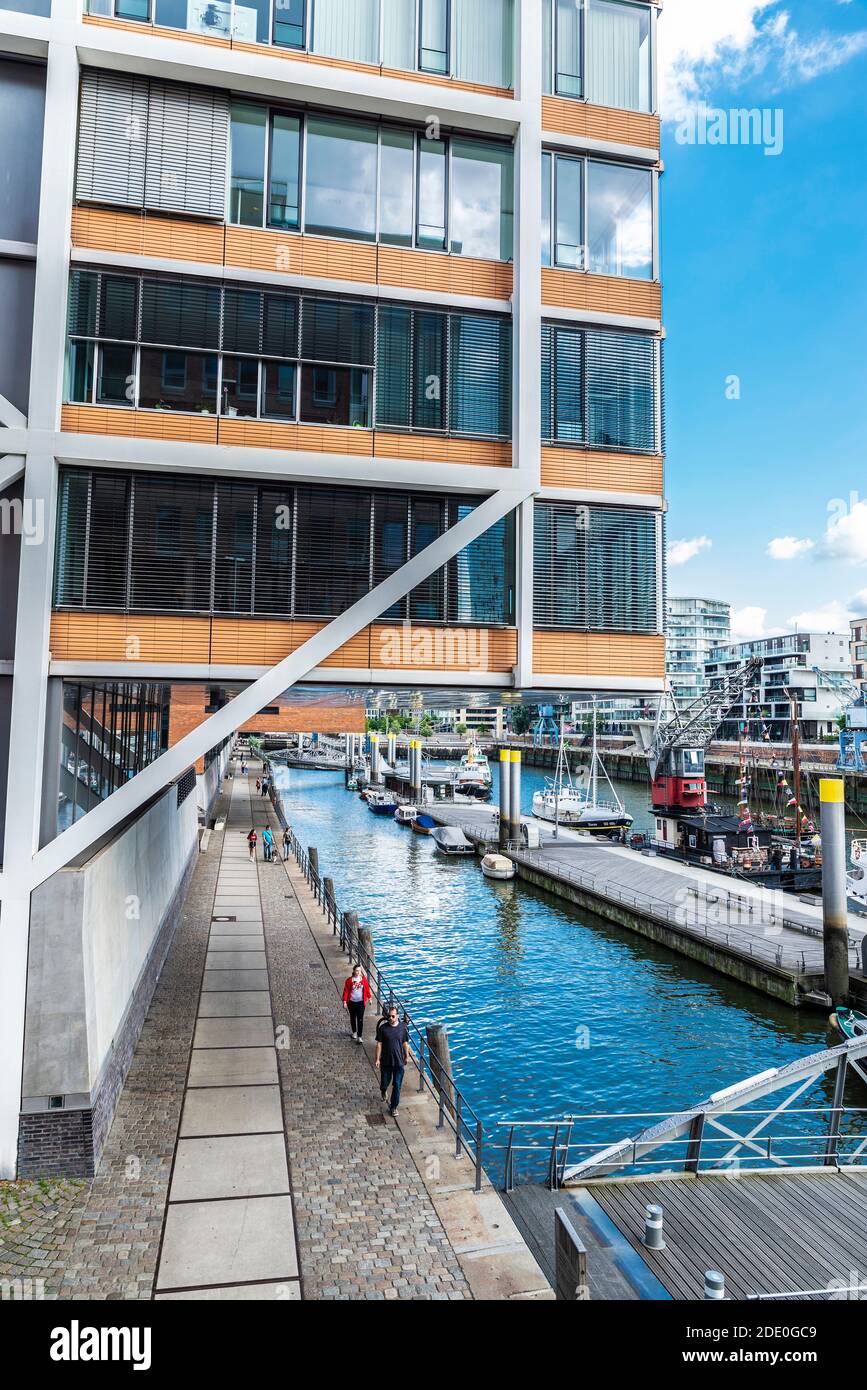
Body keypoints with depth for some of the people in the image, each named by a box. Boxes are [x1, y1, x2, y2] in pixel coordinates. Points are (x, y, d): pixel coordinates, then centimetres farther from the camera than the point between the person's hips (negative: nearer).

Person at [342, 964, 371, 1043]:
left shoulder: (363, 979, -7)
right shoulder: (349, 980, -12)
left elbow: (367, 989, 4)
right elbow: (346, 991, -8)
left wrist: (369, 997, 10)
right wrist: (345, 1002, -10)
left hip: (361, 1002, 0)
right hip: (352, 1002, 0)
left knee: (360, 1019, -6)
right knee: (353, 1018, 18)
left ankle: (359, 1037, -2)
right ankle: (354, 1032, 40)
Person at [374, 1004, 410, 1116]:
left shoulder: (403, 1028, -7)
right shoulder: (383, 1028, -10)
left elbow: (405, 1043, 4)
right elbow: (379, 1044, -5)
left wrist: (407, 1056, 10)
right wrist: (377, 1059, -6)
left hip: (399, 1062, 0)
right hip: (386, 1061, 0)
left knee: (397, 1086, 3)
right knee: (385, 1082, 13)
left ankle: (393, 1107, 20)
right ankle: (383, 1091, 49)